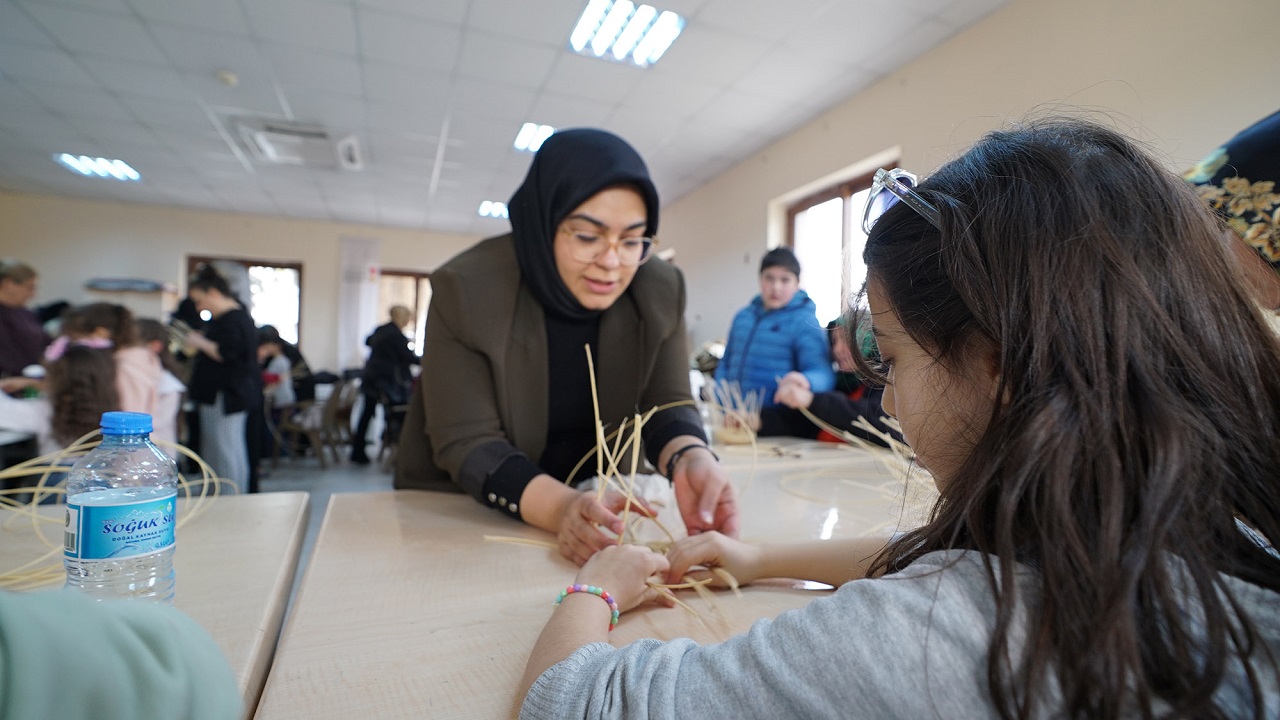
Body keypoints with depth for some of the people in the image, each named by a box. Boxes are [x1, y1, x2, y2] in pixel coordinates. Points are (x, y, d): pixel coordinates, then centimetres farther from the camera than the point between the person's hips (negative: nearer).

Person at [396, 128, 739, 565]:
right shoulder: (467, 289, -18)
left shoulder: (660, 291, -9)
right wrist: (560, 506, -37)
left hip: (595, 500, 2)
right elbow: (466, 442, -21)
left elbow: (666, 404, -10)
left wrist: (690, 460, -32)